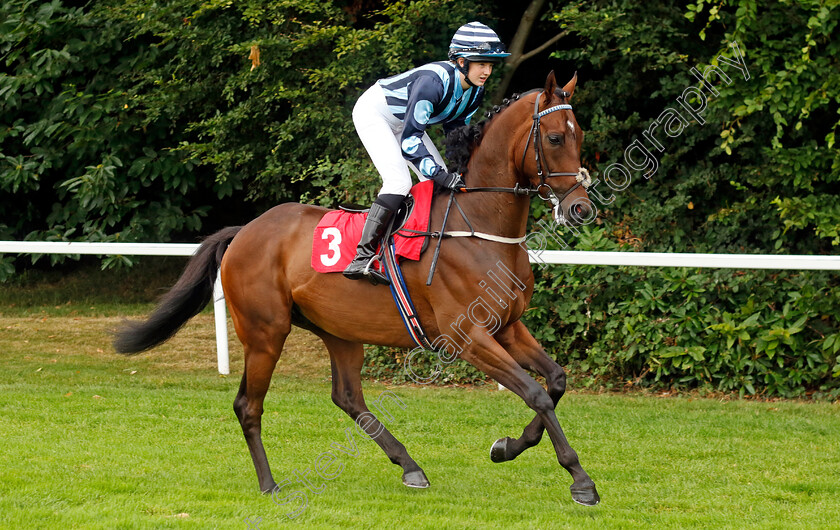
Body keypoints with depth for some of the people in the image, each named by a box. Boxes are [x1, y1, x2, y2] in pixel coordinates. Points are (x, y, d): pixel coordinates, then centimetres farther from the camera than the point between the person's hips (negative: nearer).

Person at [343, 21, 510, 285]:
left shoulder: (475, 90, -10)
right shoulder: (434, 81, -37)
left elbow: (456, 131, 6)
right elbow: (410, 138, -38)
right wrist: (441, 175, -44)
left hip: (403, 122, 9)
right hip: (373, 113, -9)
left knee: (438, 185, 1)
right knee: (399, 182, -25)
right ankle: (362, 258, -27)